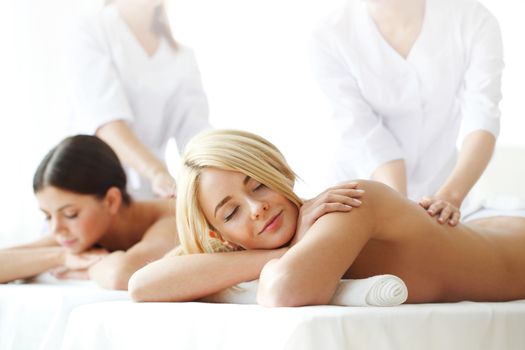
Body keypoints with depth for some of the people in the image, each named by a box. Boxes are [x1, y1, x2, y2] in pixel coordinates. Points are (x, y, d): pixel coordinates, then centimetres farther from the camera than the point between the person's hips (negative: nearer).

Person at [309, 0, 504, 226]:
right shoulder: (329, 40, -19)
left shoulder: (474, 21, -18)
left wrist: (450, 196, -40)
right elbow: (367, 141, -21)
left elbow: (482, 117, -26)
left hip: (436, 191, 1)